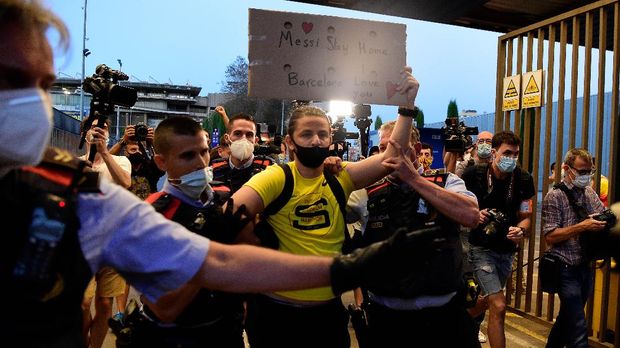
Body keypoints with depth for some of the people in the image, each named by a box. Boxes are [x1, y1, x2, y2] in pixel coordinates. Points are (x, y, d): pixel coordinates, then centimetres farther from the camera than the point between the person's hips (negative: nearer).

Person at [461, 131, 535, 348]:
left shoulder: (523, 180, -5)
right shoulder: (473, 174, -15)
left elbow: (526, 217, 3)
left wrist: (521, 230, -19)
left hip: (507, 249, 5)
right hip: (481, 247, -5)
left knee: (487, 301, 22)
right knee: (498, 306, -13)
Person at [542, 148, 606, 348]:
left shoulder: (590, 193, 9)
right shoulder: (554, 197, -10)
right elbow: (550, 236, -15)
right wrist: (582, 227, -21)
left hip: (587, 267, 7)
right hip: (567, 269, -6)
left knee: (567, 318, 20)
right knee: (578, 327, -5)